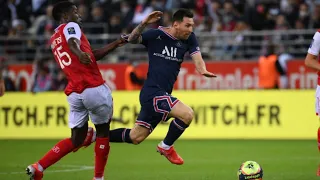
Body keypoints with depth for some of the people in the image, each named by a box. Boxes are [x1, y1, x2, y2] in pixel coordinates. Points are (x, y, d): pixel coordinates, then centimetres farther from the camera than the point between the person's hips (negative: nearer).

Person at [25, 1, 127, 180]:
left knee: (77, 139, 13)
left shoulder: (54, 40, 24)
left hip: (74, 93, 7)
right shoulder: (71, 26, 1)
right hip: (94, 89, -7)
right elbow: (72, 43, -25)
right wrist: (80, 54, -45)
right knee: (103, 132, 11)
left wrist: (116, 44, 27)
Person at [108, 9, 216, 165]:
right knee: (187, 114, -23)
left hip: (162, 95, 7)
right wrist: (144, 24, -27)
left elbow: (197, 58, -6)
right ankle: (166, 146, 0)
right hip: (152, 92, -7)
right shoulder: (156, 35, -7)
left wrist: (203, 70, -28)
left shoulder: (189, 39, 5)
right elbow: (132, 40, -9)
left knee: (135, 138, 13)